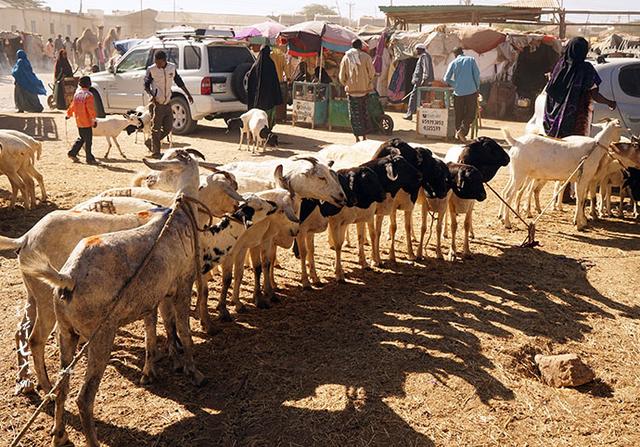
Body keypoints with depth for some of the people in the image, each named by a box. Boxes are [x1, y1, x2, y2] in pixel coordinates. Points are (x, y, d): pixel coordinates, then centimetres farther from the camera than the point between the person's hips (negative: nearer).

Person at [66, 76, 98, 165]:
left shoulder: (77, 94, 8)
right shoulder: (88, 95, -16)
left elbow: (72, 105, 18)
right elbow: (90, 109, -21)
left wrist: (68, 114, 32)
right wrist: (94, 119, -16)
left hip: (79, 121, 8)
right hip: (86, 121, -8)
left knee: (81, 138, 21)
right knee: (88, 140, -1)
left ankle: (72, 153, 18)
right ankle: (90, 159, 3)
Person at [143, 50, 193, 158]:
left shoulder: (172, 67, 2)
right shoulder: (151, 70, -9)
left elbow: (179, 81, 14)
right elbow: (146, 85, -4)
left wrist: (188, 94, 16)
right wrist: (151, 95, -22)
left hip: (167, 103, 5)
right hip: (157, 104, -5)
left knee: (168, 127, 7)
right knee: (156, 128, -3)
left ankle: (150, 142, 26)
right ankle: (155, 152, 6)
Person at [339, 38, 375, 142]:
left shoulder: (346, 58, 3)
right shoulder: (366, 57, -1)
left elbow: (341, 76, 3)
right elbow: (372, 72, -4)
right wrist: (369, 82, 13)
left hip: (352, 90, 0)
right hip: (364, 89, 0)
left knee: (355, 114, 4)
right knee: (364, 112, 12)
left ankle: (357, 137, 1)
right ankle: (364, 136, 13)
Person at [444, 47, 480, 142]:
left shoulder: (453, 63, 4)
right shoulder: (471, 60, 3)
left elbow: (446, 79, 3)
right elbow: (477, 74, -2)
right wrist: (477, 88, 7)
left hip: (458, 92, 1)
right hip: (471, 91, -1)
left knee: (459, 115, 12)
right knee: (470, 113, 3)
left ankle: (458, 132, 12)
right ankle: (463, 130, -15)